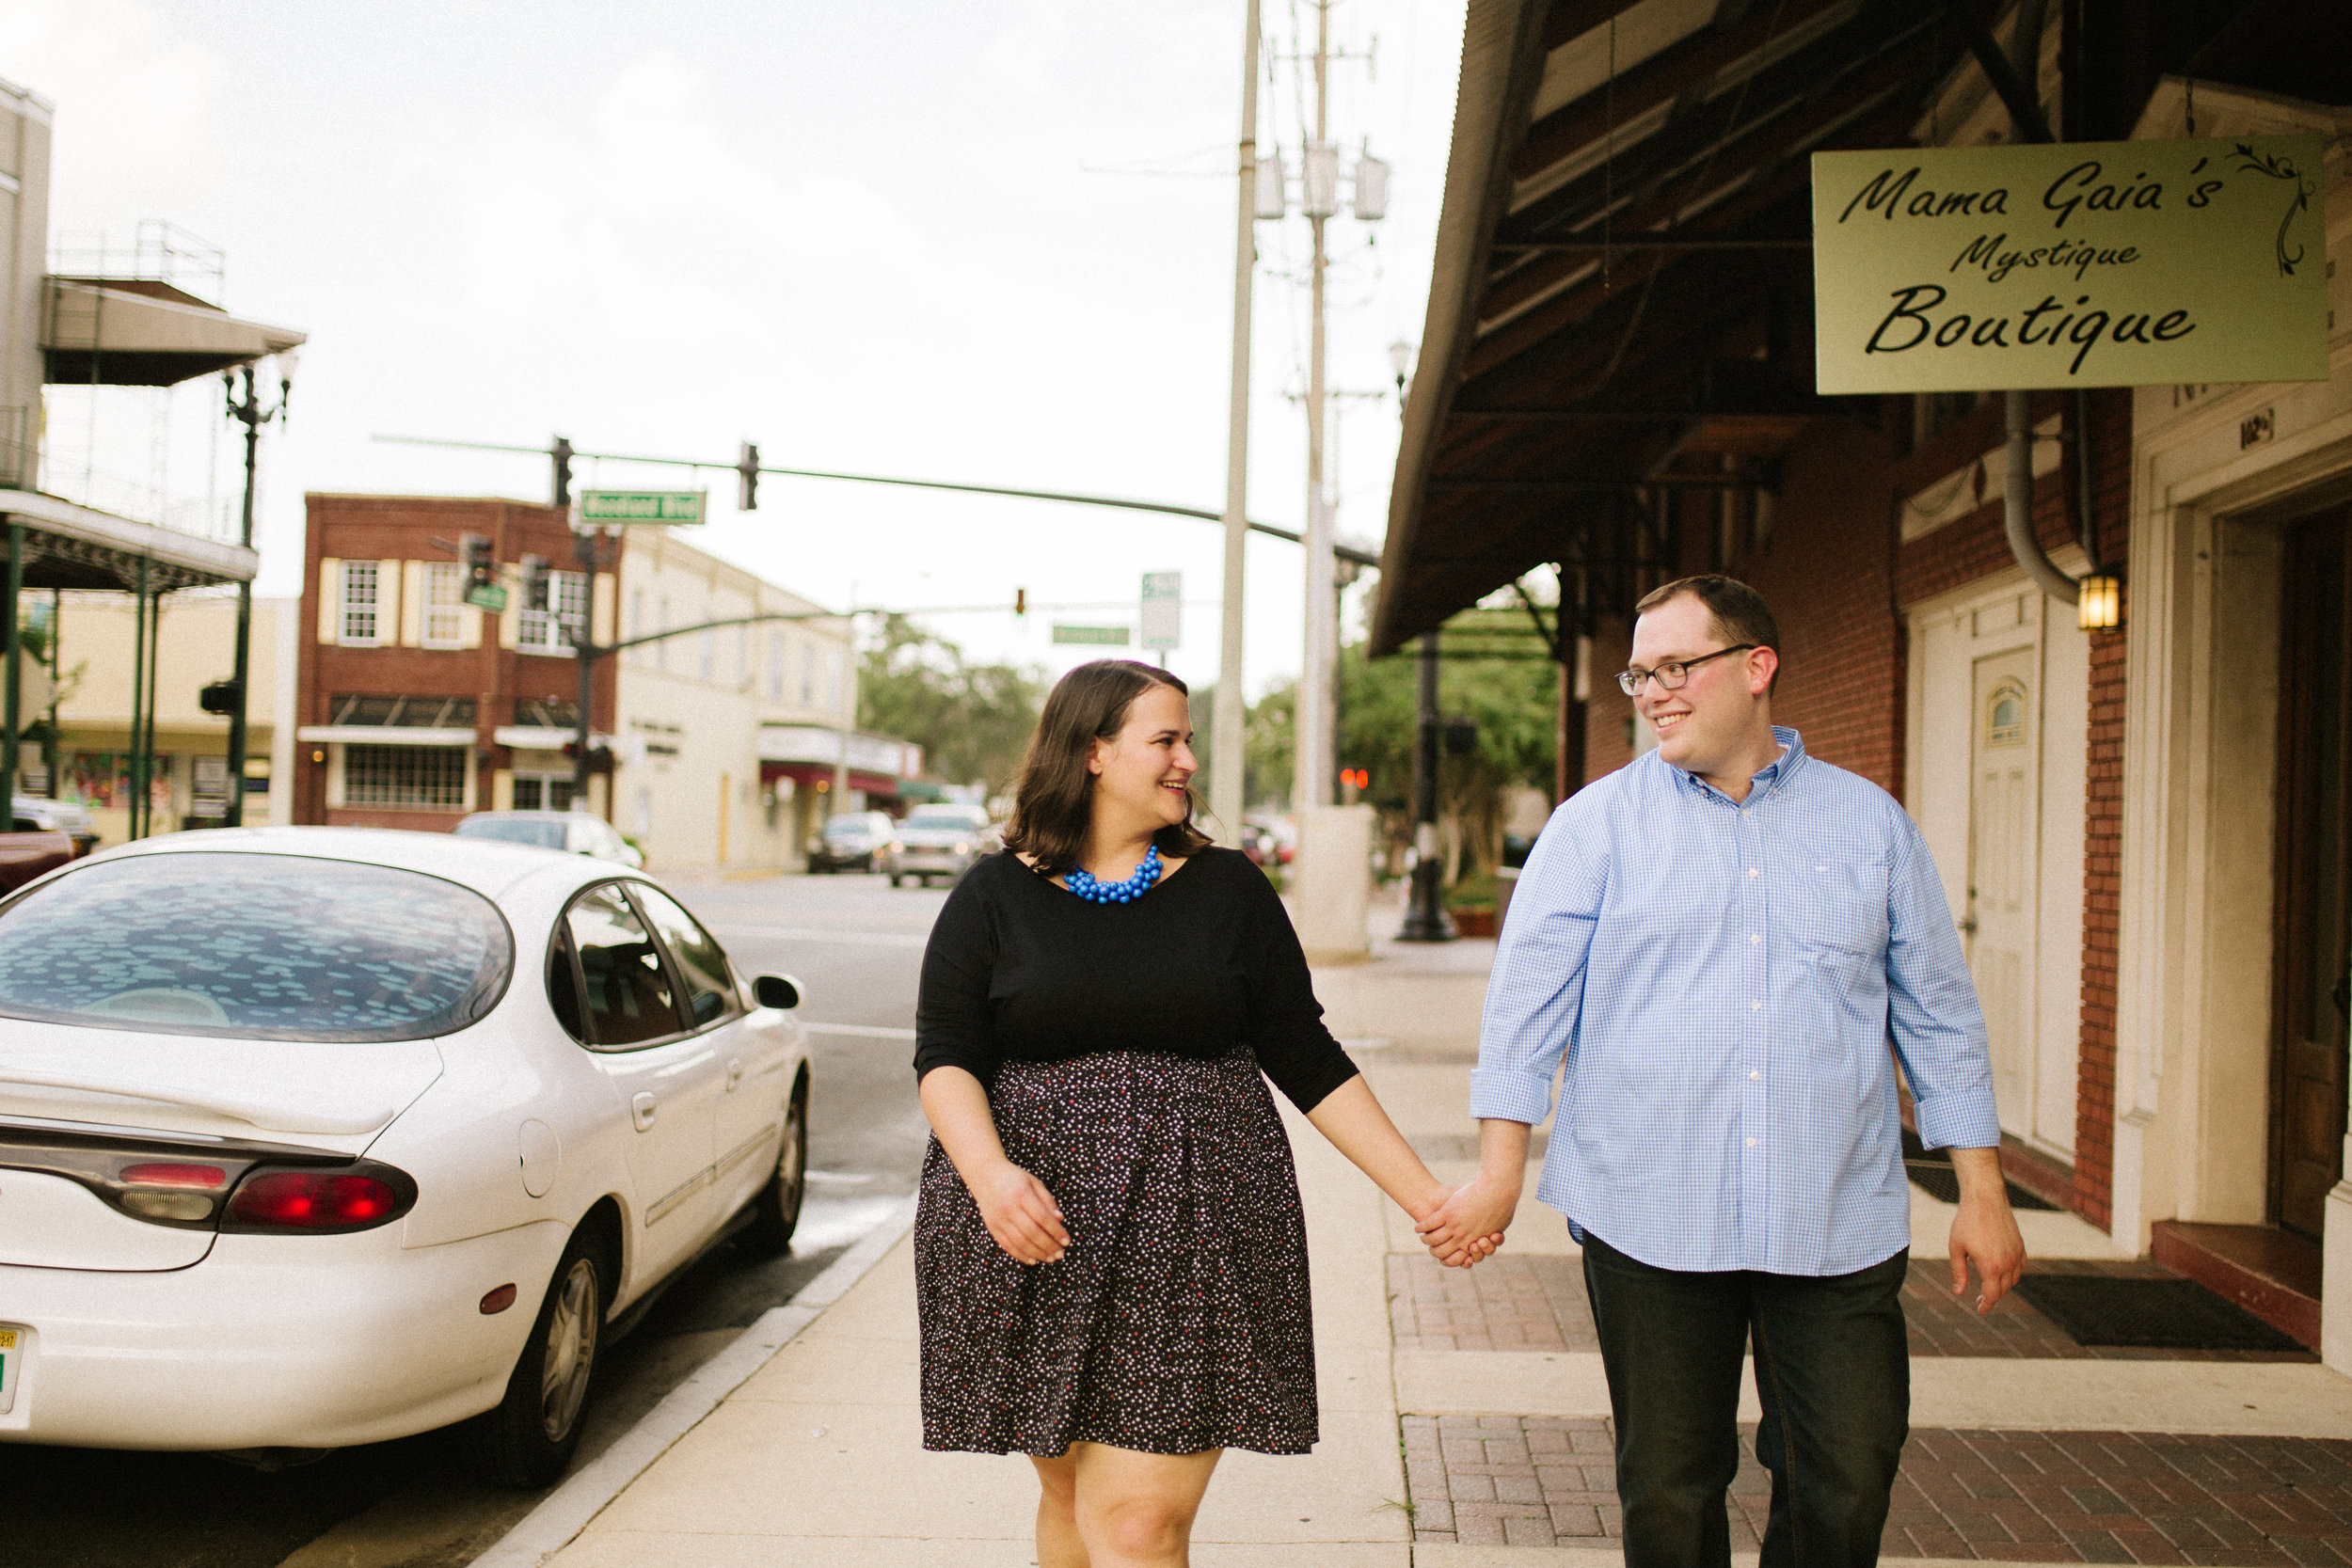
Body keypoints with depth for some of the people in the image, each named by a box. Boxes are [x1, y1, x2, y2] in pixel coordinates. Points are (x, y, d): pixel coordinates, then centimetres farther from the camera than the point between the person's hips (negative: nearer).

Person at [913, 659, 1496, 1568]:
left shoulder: (1228, 889, 7)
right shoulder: (995, 897, 4)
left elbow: (1309, 1064, 7)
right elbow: (945, 1060, -3)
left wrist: (1426, 1197, 2)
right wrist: (989, 1172, -23)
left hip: (1193, 1239, 0)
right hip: (1036, 1241, 0)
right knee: (1069, 1489, 11)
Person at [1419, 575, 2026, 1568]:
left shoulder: (1871, 823, 8)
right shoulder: (1597, 824, 3)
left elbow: (1938, 1013, 12)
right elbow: (1528, 994, -1)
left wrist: (1982, 1191, 9)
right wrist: (1501, 1167, -9)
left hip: (1835, 1224, 1)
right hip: (1650, 1218, -1)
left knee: (1849, 1485, 3)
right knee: (1669, 1487, 8)